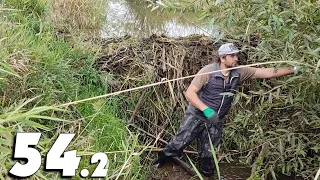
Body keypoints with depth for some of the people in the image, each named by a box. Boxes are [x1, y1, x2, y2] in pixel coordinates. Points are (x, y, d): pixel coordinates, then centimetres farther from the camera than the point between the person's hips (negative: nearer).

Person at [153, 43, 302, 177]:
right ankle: (161, 160, 34)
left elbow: (268, 72, -7)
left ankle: (206, 174, 37)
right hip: (196, 116, -3)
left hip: (216, 122, 3)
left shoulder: (239, 73, -6)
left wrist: (293, 70, -13)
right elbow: (189, 93, -20)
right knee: (178, 144, 8)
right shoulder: (208, 71, -19)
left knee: (208, 154, 15)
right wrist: (206, 110, -31)